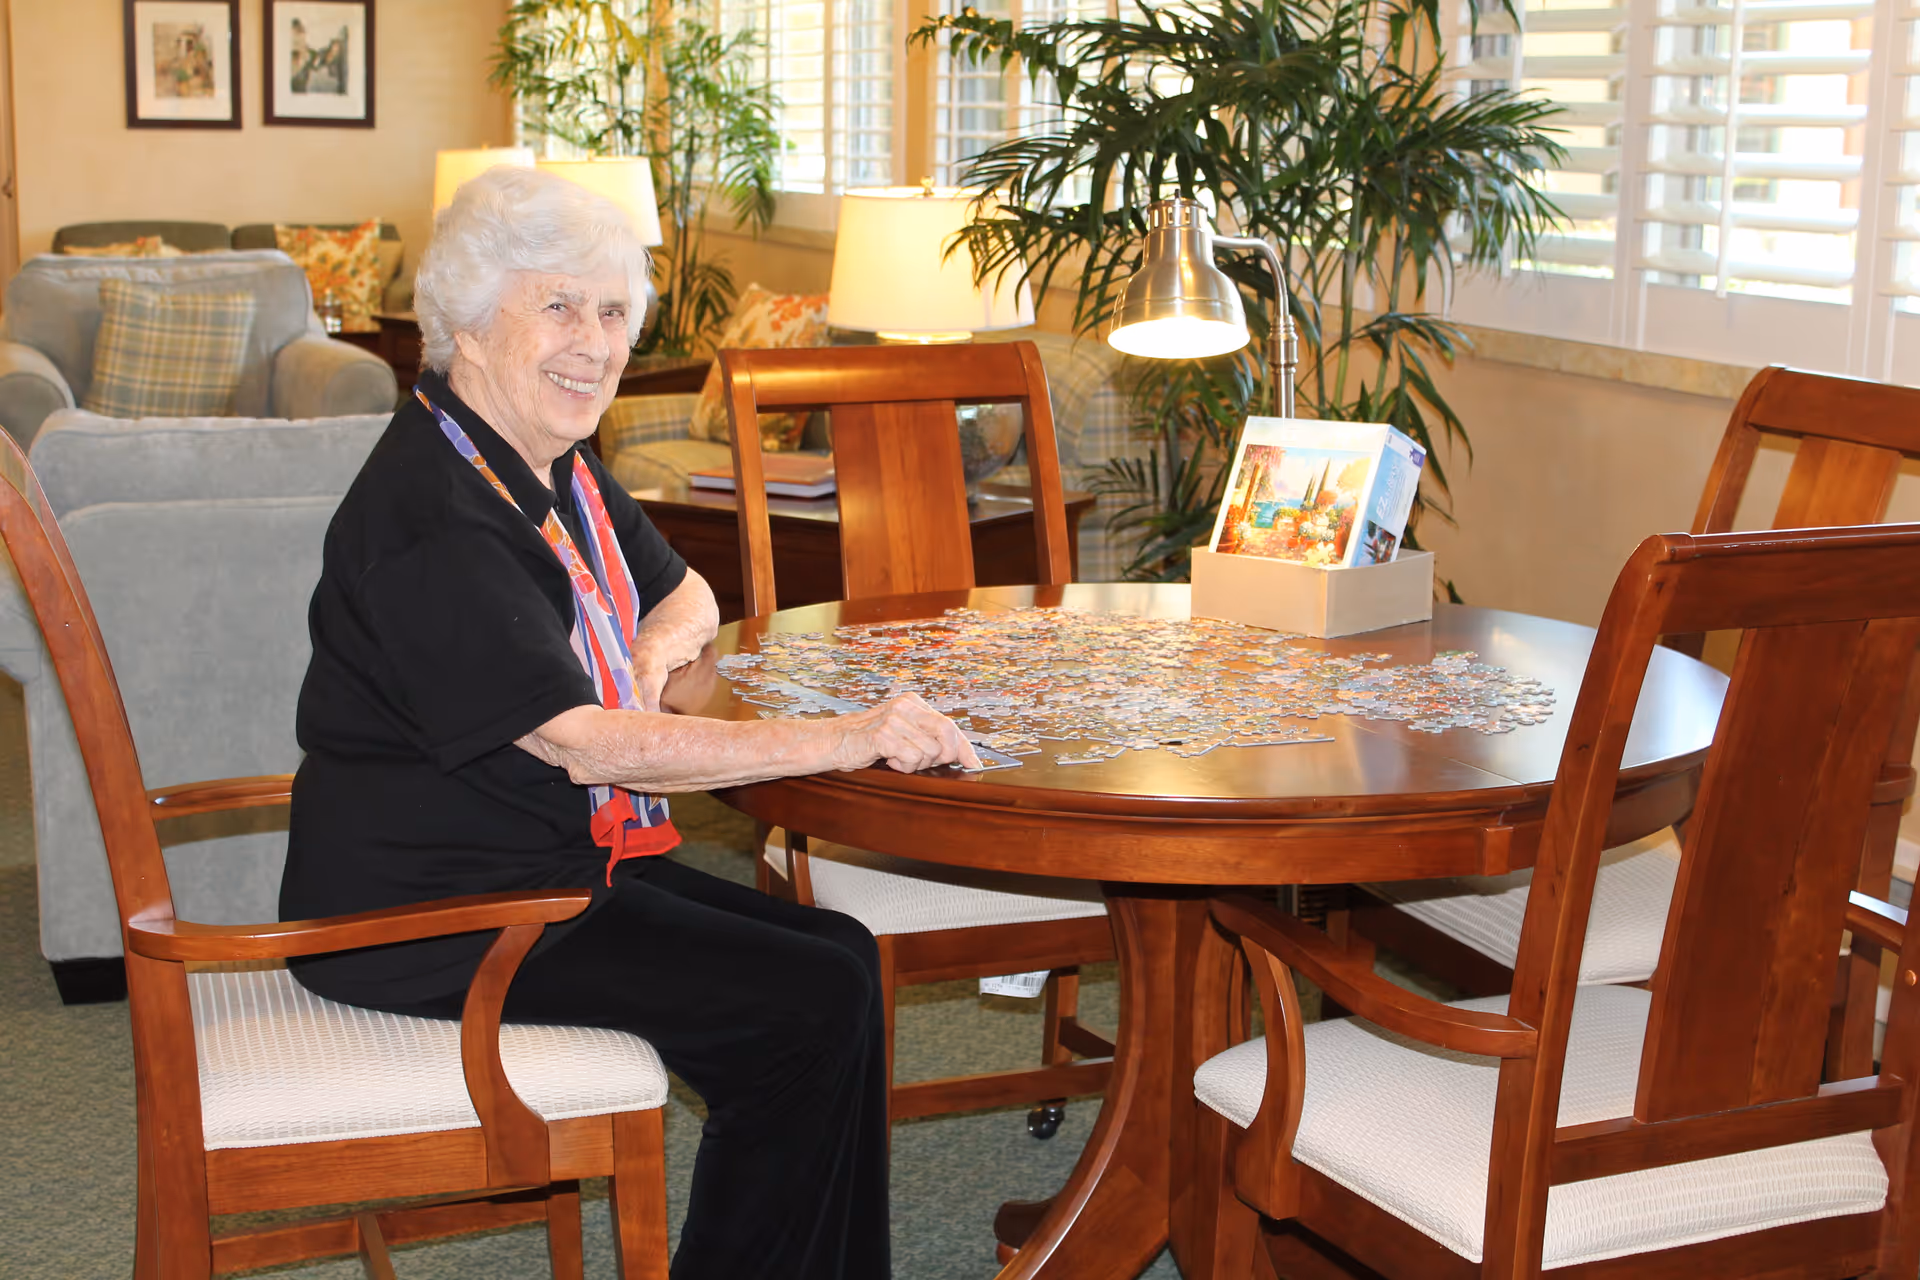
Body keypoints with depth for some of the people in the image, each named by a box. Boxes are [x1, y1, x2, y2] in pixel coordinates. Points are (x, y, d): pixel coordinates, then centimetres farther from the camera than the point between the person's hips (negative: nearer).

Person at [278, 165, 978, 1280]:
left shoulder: (559, 465, 9)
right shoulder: (435, 515, -22)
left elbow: (685, 596, 24)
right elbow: (581, 743, -28)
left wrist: (650, 656, -3)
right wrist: (845, 740, -31)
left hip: (555, 862, 9)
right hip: (435, 913, -9)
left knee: (840, 955, -1)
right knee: (813, 1004, -15)